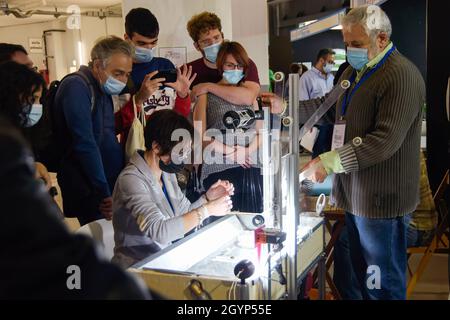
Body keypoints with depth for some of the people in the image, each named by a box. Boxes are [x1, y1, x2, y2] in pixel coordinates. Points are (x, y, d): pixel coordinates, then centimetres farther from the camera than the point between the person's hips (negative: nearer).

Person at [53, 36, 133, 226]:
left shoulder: (102, 91, 12)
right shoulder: (77, 87, -15)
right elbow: (85, 146, -21)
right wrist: (104, 195, -21)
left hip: (112, 188, 9)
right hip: (91, 196, -8)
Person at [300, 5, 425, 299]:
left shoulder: (402, 77, -17)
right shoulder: (354, 72, 14)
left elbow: (385, 141, -24)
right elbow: (333, 114, 24)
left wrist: (329, 162, -25)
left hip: (380, 199, -9)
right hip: (354, 193, 9)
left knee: (382, 285, 3)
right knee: (361, 273, 18)